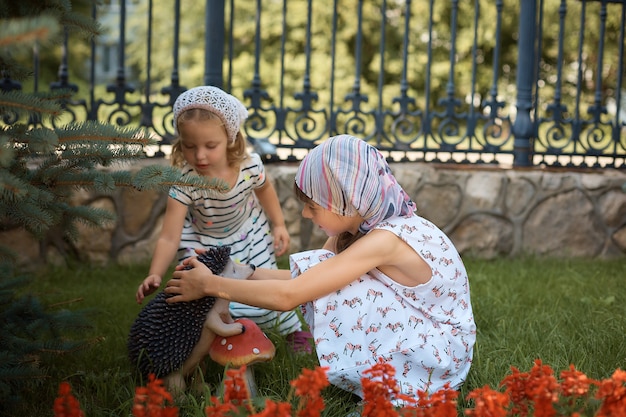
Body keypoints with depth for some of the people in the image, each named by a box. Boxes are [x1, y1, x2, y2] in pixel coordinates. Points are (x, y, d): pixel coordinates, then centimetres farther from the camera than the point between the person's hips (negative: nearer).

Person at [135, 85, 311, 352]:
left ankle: (293, 330, 30)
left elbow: (264, 188, 0)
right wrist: (155, 275, -49)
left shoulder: (250, 165, -27)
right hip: (203, 243, -1)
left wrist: (279, 225, 2)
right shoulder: (184, 181, -35)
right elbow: (169, 237, -36)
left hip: (248, 235, 1)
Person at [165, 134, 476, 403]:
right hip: (414, 338, 8)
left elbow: (288, 296, -30)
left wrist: (210, 285, -19)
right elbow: (302, 281, 1)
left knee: (328, 294, -20)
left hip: (441, 355, -8)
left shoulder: (385, 239, -28)